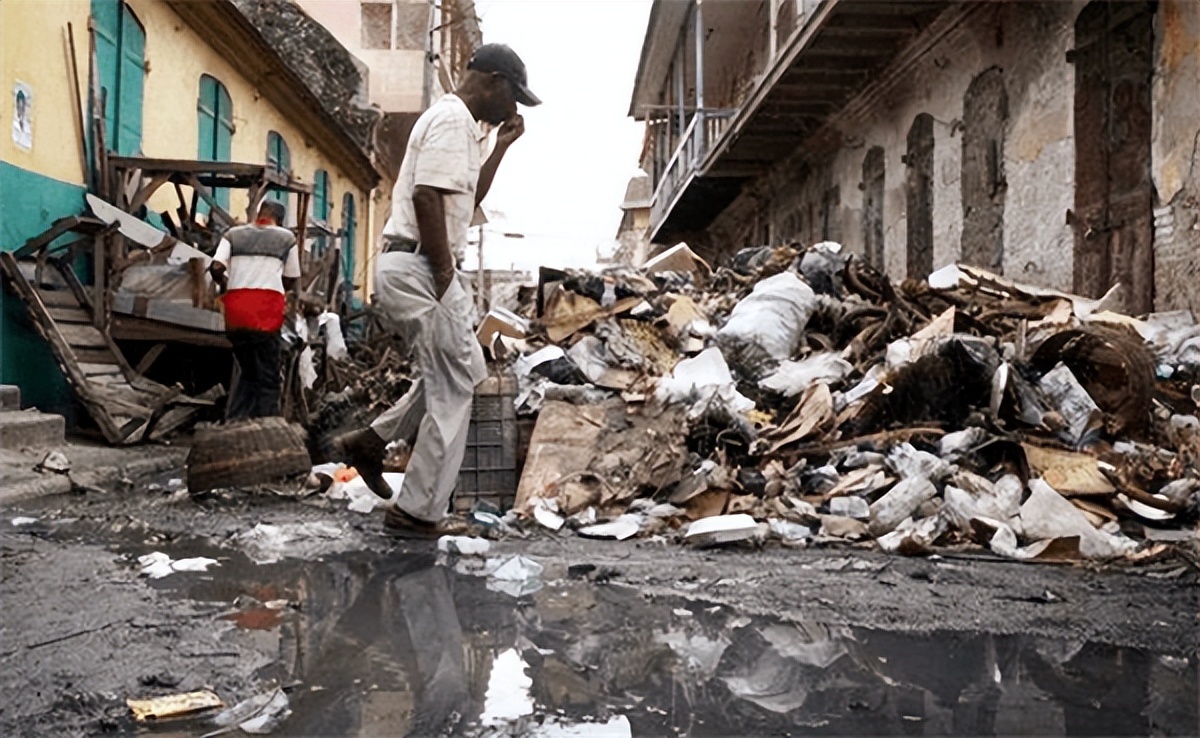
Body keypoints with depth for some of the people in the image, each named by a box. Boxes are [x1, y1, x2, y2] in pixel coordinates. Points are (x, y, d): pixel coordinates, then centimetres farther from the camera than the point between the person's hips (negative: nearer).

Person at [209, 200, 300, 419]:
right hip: (267, 308, -3)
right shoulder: (286, 237, 10)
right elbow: (292, 279, 11)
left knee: (246, 372, 17)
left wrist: (226, 284, 20)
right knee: (268, 376, 3)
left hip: (236, 309, 3)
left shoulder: (233, 234, 14)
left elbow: (216, 268, 2)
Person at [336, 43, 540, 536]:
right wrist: (445, 278, -19)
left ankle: (371, 441, 20)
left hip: (407, 267, 10)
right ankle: (418, 511, 3)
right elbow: (426, 198, -22)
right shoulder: (453, 120, -10)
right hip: (418, 268, -10)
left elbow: (468, 199, 28)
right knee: (454, 384, -4)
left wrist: (501, 146, 21)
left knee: (463, 370, 18)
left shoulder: (456, 122, 22)